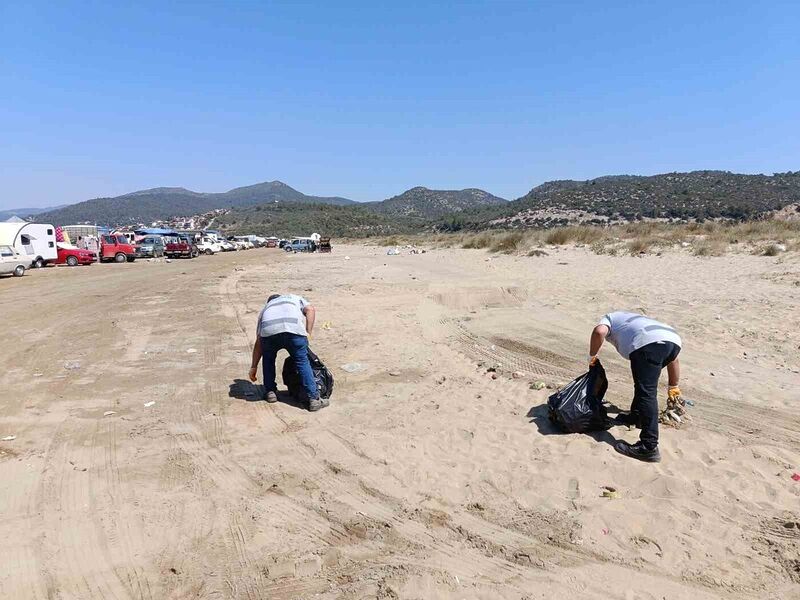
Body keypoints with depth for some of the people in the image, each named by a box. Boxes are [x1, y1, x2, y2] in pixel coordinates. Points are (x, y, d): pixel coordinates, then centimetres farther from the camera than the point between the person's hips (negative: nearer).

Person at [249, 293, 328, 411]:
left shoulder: (265, 308, 40)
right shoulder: (295, 298, 40)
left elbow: (258, 342, 34)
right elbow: (310, 310, 17)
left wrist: (254, 366, 37)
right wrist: (308, 333, 14)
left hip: (269, 331, 2)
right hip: (294, 330, -2)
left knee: (268, 359, 28)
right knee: (302, 362, 7)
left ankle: (270, 392, 28)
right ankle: (314, 399, 3)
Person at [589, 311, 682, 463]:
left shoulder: (609, 318, 30)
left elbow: (599, 331, 1)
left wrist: (592, 356, 15)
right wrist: (673, 387, 46)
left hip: (648, 343, -7)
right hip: (674, 341, 7)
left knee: (646, 393, -8)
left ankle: (649, 448, -12)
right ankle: (636, 417, 40)